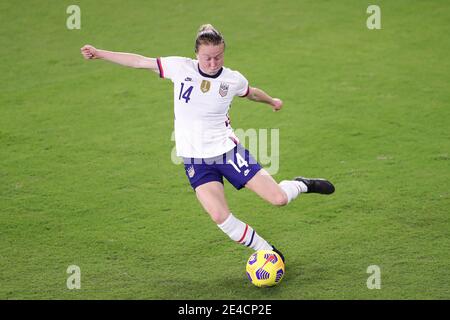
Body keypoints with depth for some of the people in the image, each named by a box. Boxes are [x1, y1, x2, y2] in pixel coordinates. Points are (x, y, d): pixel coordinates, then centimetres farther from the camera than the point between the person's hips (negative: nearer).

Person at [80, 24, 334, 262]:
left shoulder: (233, 80, -5)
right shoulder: (180, 68, -7)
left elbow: (250, 92, 19)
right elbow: (140, 61, 0)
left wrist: (272, 101, 38)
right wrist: (99, 54, 0)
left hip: (227, 151, 0)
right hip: (196, 161, 0)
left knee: (279, 199, -10)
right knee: (221, 217, -17)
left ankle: (302, 185, 27)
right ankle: (269, 252, 3)